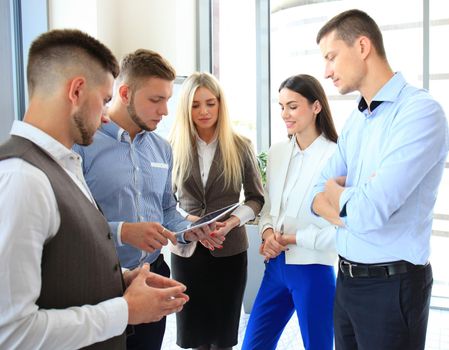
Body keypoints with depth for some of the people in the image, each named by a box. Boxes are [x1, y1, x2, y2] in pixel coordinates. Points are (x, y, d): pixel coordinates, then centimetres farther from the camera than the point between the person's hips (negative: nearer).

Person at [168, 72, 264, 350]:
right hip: (186, 248, 1)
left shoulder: (240, 146, -2)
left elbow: (257, 198, 2)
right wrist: (186, 220, -14)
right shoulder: (174, 147, -2)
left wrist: (233, 221, -16)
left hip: (229, 249, 0)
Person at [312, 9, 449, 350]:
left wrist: (335, 189, -4)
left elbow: (367, 212, -25)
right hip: (347, 279, 7)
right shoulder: (355, 120, 8)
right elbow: (319, 197, 6)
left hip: (392, 285, -7)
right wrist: (351, 200, -15)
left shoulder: (421, 111, -18)